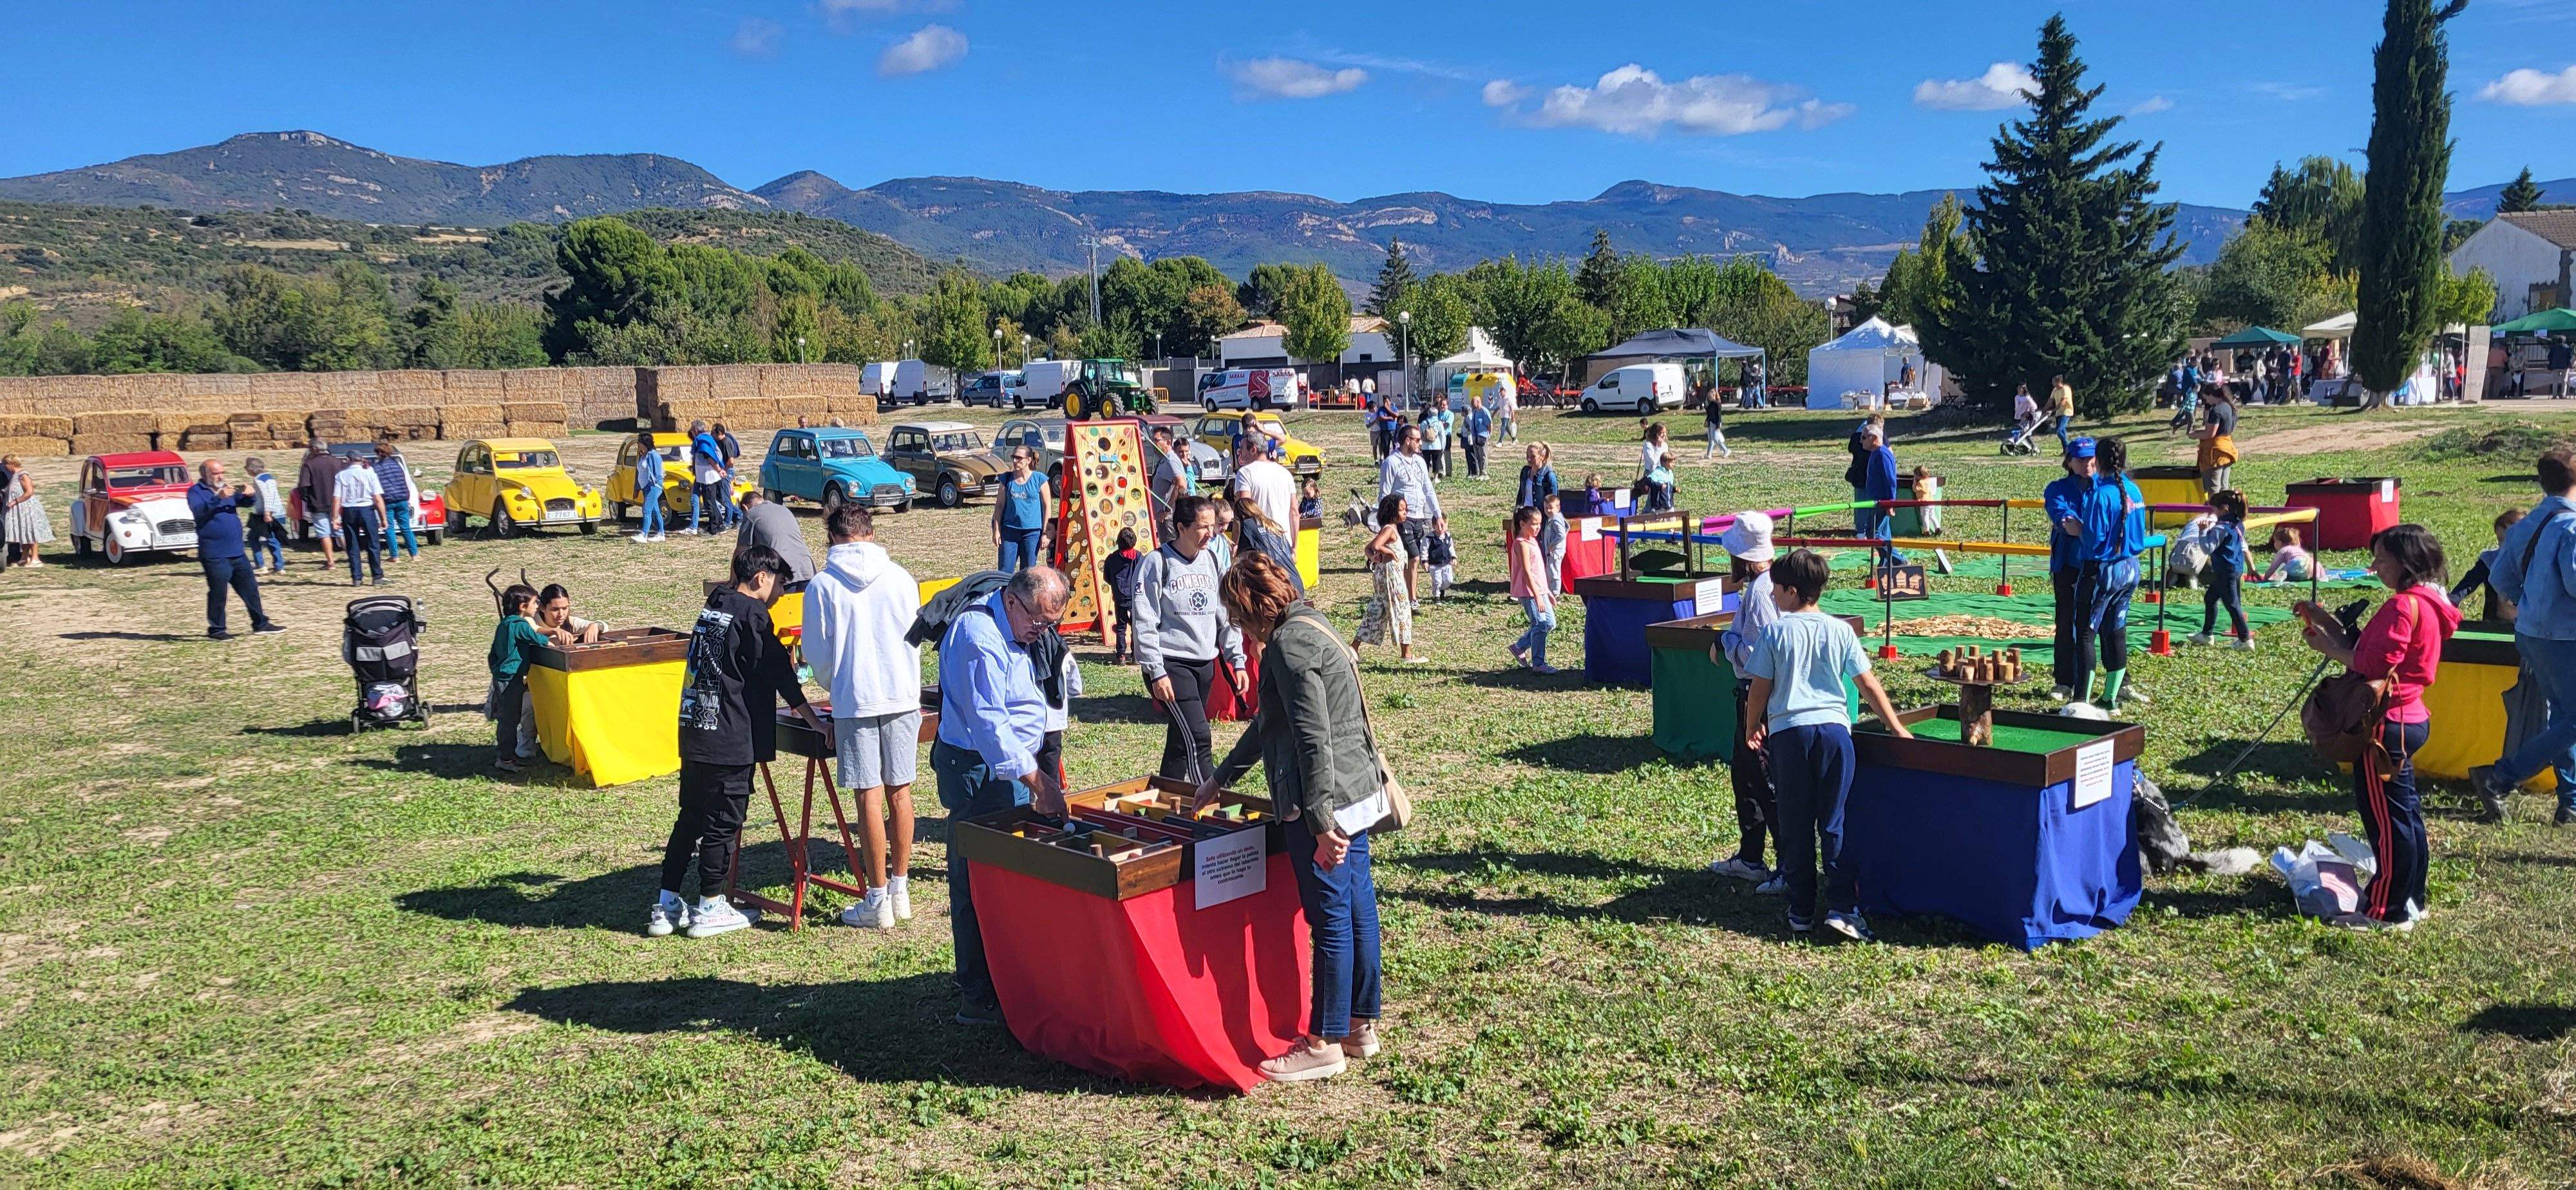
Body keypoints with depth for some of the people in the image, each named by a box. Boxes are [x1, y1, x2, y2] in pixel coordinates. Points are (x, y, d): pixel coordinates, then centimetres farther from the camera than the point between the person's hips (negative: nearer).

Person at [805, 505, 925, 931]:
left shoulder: (821, 585, -3)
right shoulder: (901, 577, 3)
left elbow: (818, 656, 2)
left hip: (854, 702, -3)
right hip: (903, 696, 3)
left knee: (870, 796, 0)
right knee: (900, 791, 10)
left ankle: (878, 902, 6)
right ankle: (900, 891, 18)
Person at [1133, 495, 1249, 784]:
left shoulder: (1212, 560, 10)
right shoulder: (1157, 563, -8)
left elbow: (1227, 615, 16)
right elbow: (1145, 623, -11)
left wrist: (1237, 661, 9)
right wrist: (1157, 673, -16)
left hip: (1205, 663, 7)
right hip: (1170, 664, -7)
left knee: (1181, 739, 12)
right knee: (1197, 738, -15)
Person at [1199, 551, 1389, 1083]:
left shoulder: (1289, 643, -15)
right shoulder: (1308, 628, 18)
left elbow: (1314, 738, -22)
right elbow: (1269, 724, 27)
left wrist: (1320, 821, -23)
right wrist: (1219, 780, 33)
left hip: (1326, 802, -10)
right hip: (1357, 793, 10)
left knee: (1330, 919, -2)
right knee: (1357, 908, 15)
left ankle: (1325, 1044, 8)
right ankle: (1361, 1025, 25)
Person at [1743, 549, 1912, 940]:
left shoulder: (1774, 633, -2)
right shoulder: (1840, 630, 4)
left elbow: (1759, 690, 1)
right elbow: (1868, 685, 7)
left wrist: (1754, 726, 18)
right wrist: (1898, 729, 15)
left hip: (1787, 732, -1)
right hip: (1834, 729, 2)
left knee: (1795, 827, 7)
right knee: (1834, 824, 7)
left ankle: (1801, 912, 12)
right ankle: (1842, 908, 0)